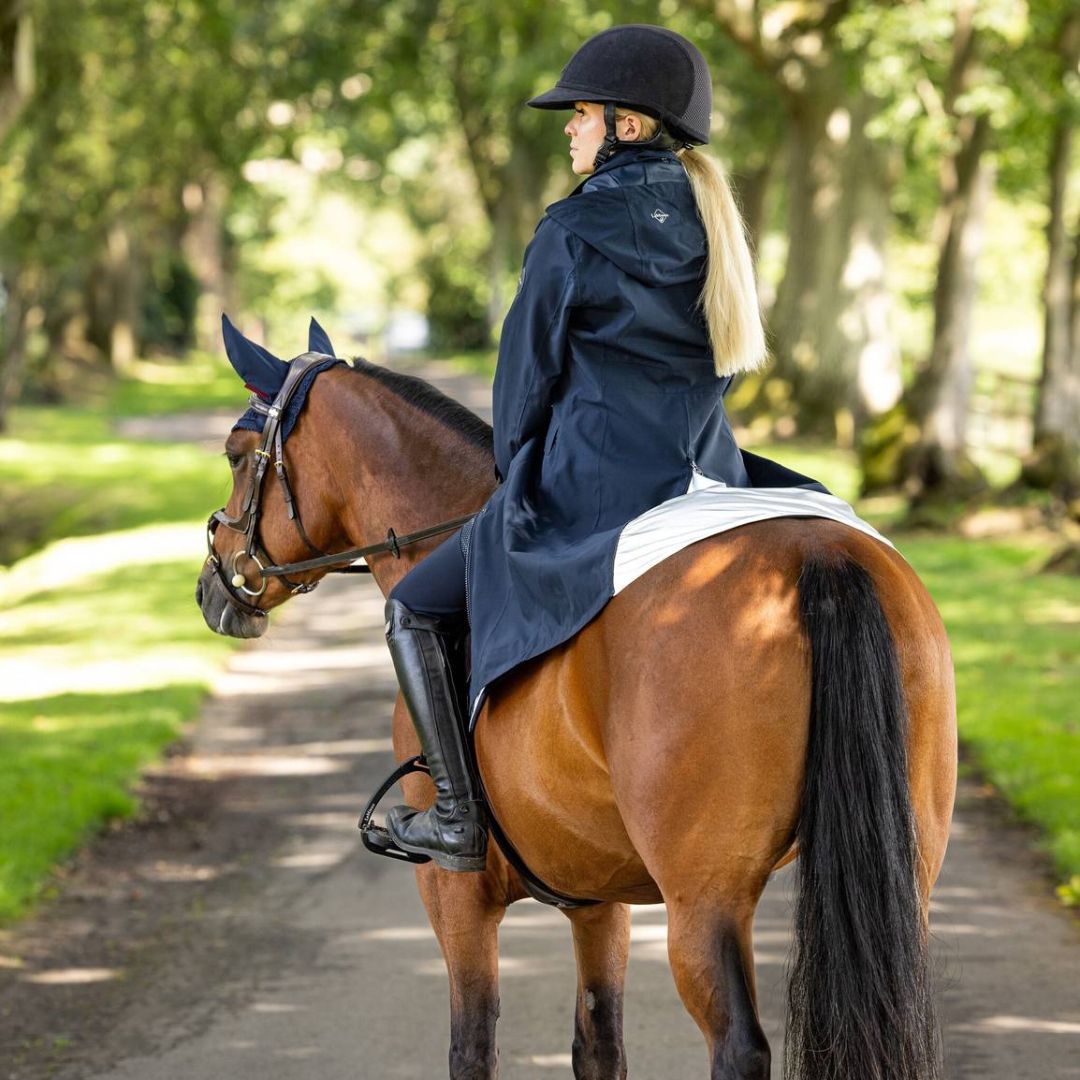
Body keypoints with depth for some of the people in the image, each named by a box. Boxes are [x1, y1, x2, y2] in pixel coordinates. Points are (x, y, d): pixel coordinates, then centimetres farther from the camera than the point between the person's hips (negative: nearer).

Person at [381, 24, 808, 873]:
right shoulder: (710, 225, 8)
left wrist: (515, 474, 10)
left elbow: (528, 372, -5)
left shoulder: (574, 234, -13)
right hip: (704, 477, 7)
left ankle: (461, 818, 3)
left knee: (418, 609, 8)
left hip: (590, 488, -7)